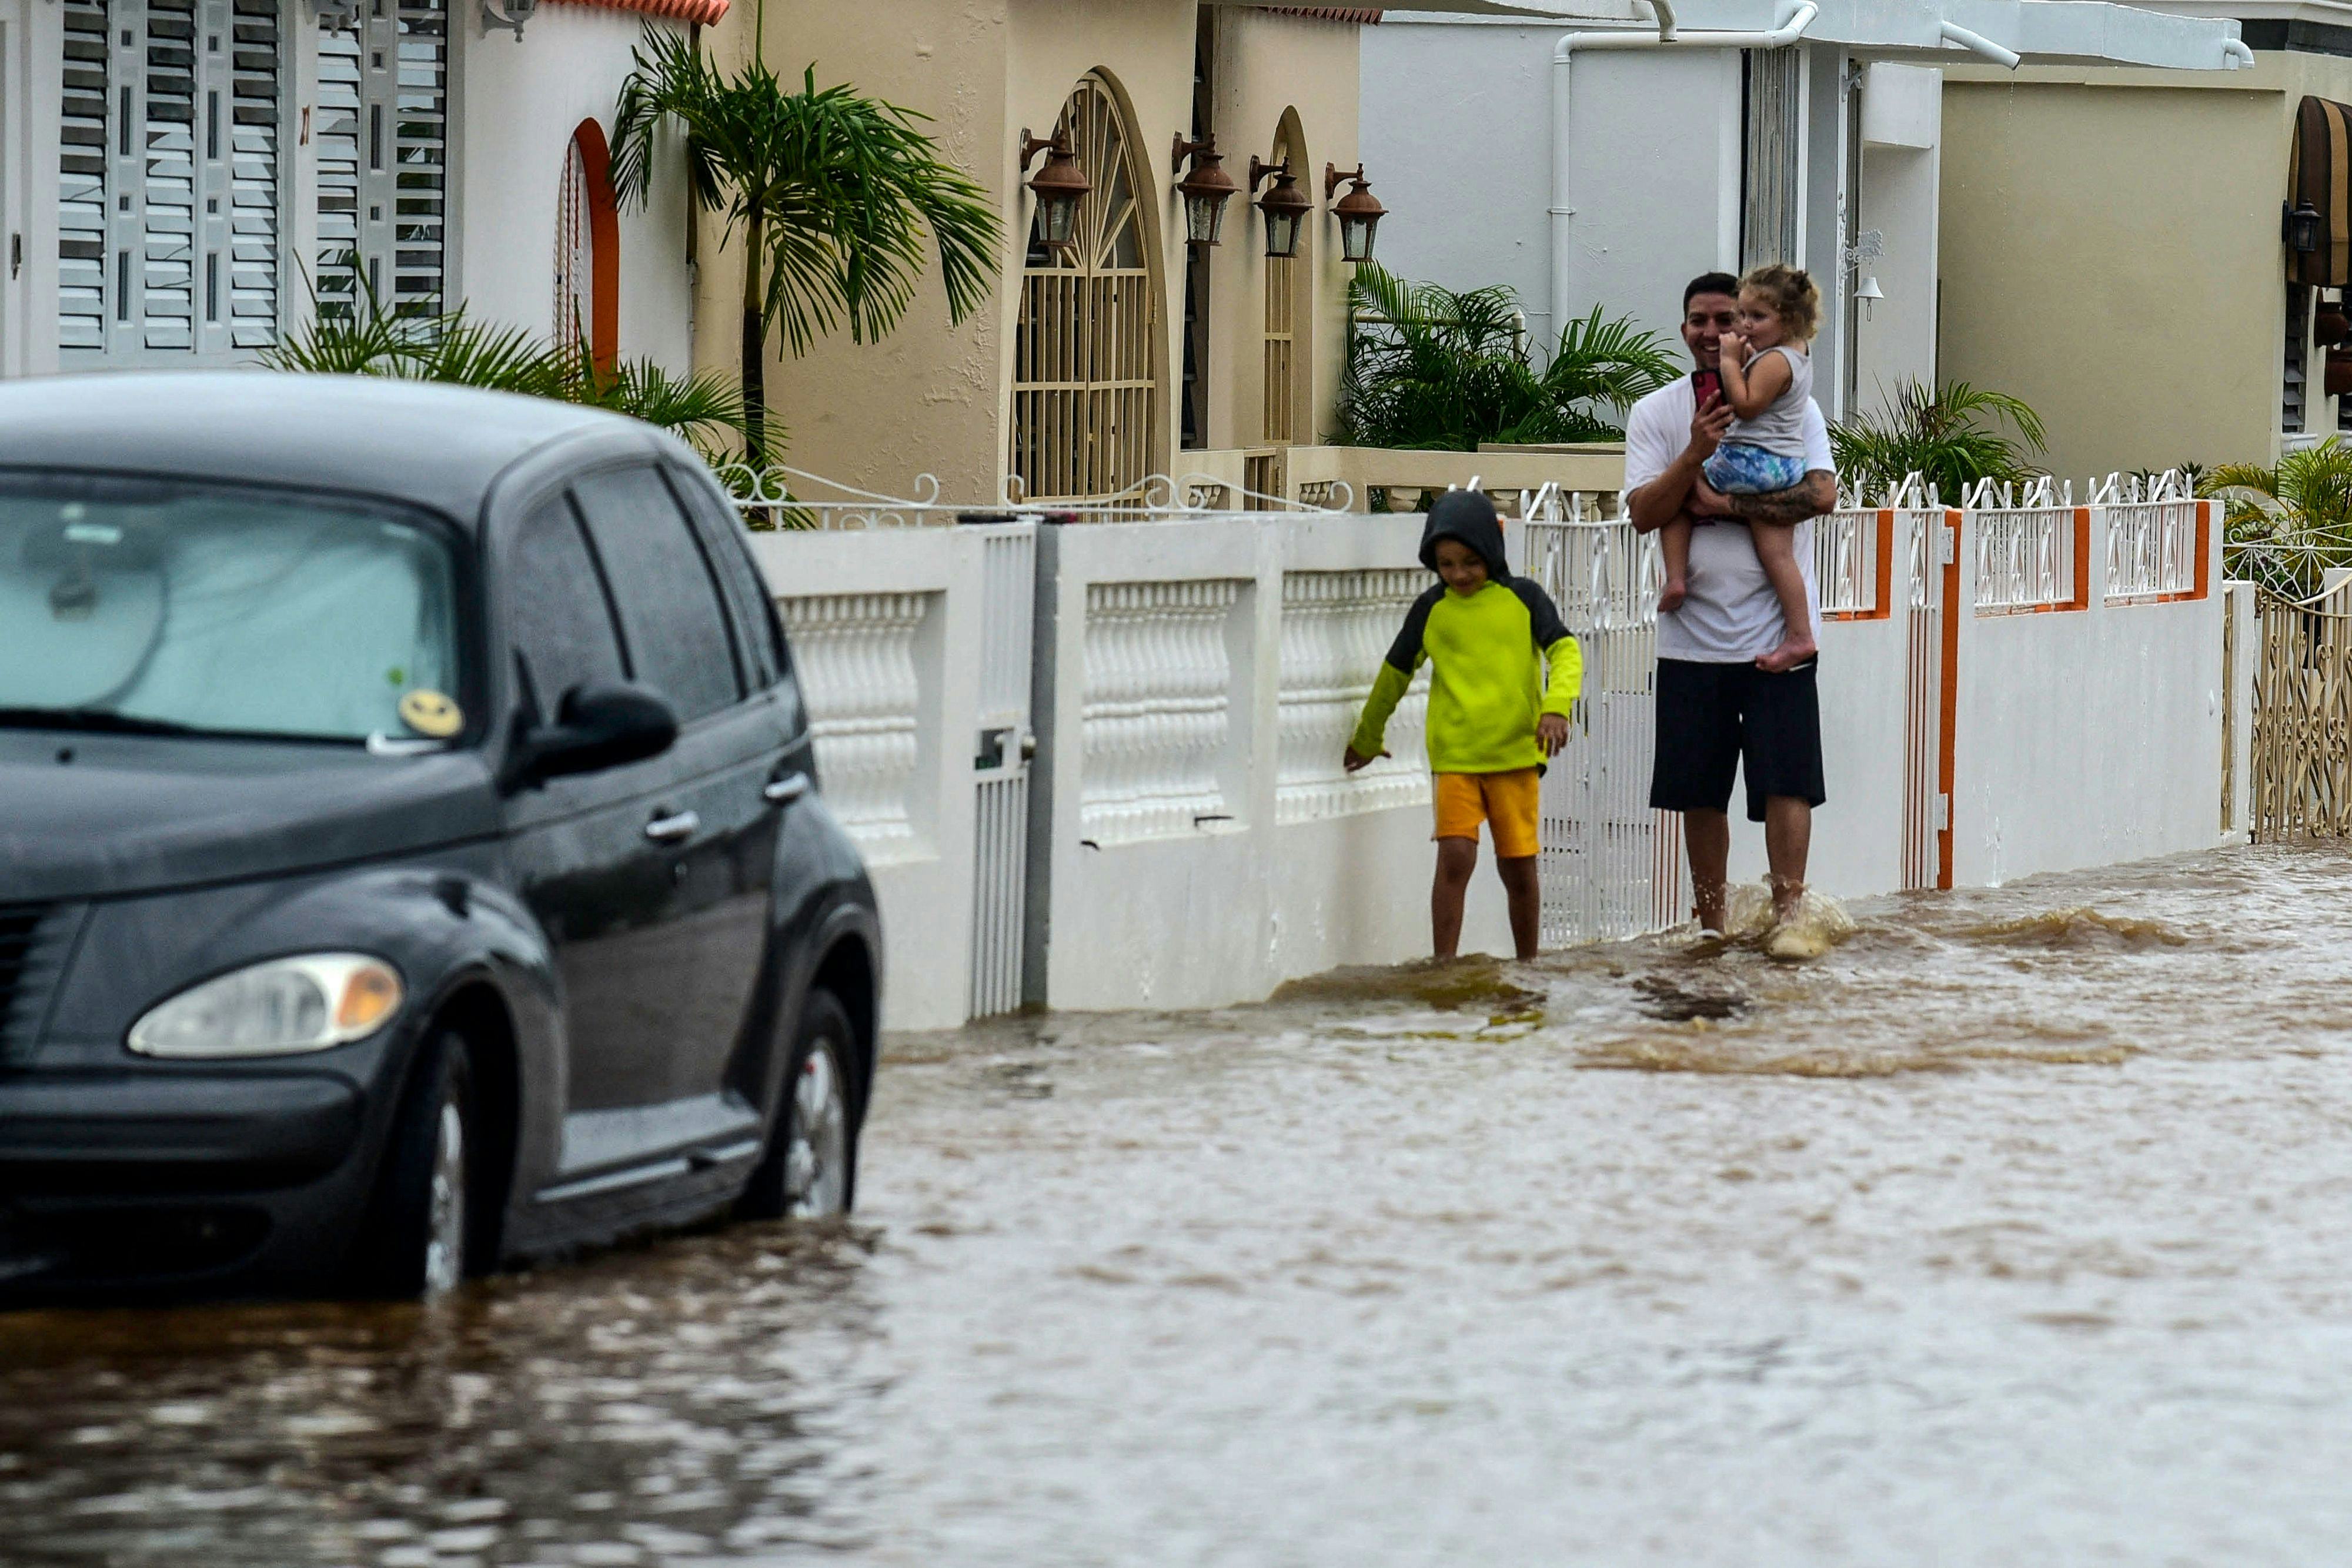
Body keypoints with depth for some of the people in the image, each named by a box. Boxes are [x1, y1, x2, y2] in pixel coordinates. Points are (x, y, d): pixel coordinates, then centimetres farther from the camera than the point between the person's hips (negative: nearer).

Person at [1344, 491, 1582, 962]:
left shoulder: (1523, 599, 2)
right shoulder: (1431, 610, 5)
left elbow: (1564, 652, -4)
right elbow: (1395, 675, 17)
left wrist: (1557, 706, -24)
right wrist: (1366, 741, 28)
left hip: (1515, 753, 0)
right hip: (1454, 758, 0)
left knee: (1518, 866, 6)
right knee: (1455, 857, -14)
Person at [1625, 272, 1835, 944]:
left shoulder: (1790, 406, 2)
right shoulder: (1654, 414, 6)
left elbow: (1821, 493, -12)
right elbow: (1644, 512, -5)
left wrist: (1725, 504, -16)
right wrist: (1695, 455, -20)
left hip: (1777, 630, -2)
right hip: (1693, 634, 2)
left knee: (1785, 780, -8)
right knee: (1700, 792, 6)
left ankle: (1787, 909, -7)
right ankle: (1711, 926, 16)